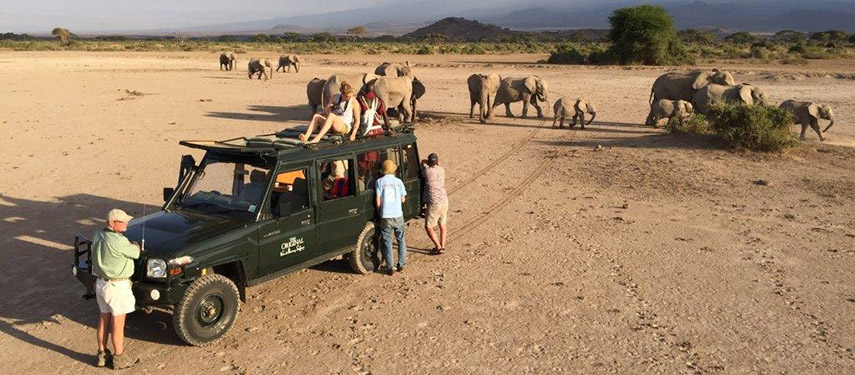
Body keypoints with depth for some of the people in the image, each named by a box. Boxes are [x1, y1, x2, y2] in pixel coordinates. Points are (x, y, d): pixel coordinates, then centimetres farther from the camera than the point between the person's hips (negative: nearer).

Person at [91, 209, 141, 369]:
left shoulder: (97, 235, 1)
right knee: (118, 323, 4)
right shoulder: (118, 241, -25)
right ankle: (119, 358, 15)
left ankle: (102, 354, 30)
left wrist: (129, 245, 5)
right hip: (117, 286, -8)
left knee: (104, 318, 19)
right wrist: (136, 245, 9)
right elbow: (135, 254, -12)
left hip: (100, 283, 8)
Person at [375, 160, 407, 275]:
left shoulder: (379, 182, -3)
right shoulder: (398, 181, 3)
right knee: (401, 240, 19)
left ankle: (390, 268, 5)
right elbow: (403, 199, 7)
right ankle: (401, 265, 21)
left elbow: (378, 201, -5)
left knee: (387, 242, 6)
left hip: (385, 217, -2)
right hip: (398, 215, 2)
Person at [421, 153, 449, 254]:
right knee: (442, 224, 20)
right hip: (444, 201, 6)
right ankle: (442, 246, 23)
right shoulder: (442, 170, 4)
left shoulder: (427, 171, -11)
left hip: (434, 203, -6)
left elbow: (423, 162, 8)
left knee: (428, 227, 3)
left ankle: (438, 247, -1)